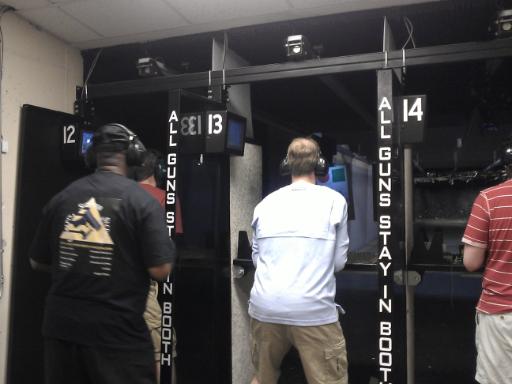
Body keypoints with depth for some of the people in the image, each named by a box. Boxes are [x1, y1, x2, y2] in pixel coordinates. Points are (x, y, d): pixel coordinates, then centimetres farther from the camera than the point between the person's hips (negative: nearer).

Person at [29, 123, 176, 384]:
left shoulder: (61, 198, 2)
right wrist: (168, 250, 4)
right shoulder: (142, 201, -12)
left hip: (61, 326, 5)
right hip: (118, 332, -4)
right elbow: (160, 271, -17)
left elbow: (37, 262, 11)